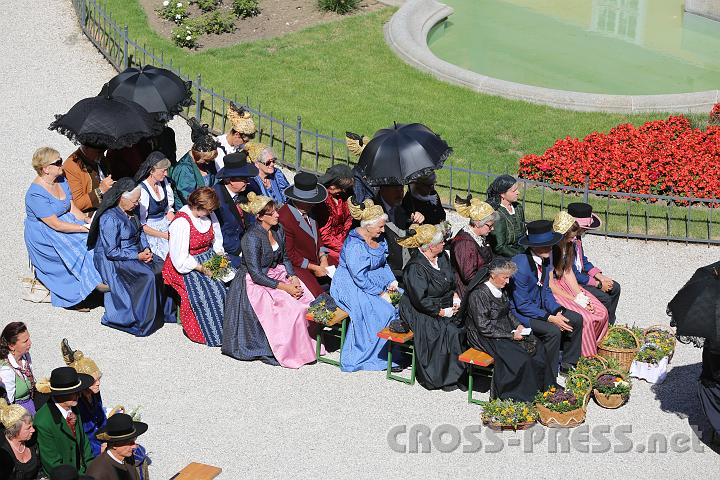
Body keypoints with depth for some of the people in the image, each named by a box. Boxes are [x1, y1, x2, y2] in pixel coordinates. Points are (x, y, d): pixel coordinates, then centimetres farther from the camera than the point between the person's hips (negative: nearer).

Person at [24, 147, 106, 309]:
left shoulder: (61, 181, 3)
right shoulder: (36, 194, -23)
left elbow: (72, 209, 8)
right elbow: (55, 224, -24)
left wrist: (87, 219, -11)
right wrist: (84, 227, -24)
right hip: (43, 238, -8)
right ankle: (96, 283, -16)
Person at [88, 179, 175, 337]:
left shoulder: (130, 211, 6)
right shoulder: (109, 218, -23)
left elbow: (140, 231, 21)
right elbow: (111, 252, -23)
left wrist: (146, 248, 2)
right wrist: (137, 257, -20)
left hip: (136, 253, 9)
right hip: (113, 261, -9)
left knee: (161, 267, -9)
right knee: (148, 276, -26)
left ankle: (165, 311, 0)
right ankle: (143, 322, -17)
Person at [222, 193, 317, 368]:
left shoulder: (278, 230, 2)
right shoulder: (252, 238, -21)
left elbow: (284, 258, 14)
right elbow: (256, 275, -22)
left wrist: (293, 277, -5)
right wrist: (284, 287, -23)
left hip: (276, 276, 8)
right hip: (255, 285, -7)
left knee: (306, 302, -14)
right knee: (290, 309, -26)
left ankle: (307, 346, -3)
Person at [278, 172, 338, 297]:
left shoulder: (309, 210, 0)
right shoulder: (284, 218, -24)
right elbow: (289, 254, -18)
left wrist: (323, 259, 0)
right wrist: (313, 267, -15)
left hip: (316, 259, 8)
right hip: (297, 265, -8)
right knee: (318, 294, -27)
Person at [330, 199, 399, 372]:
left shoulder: (378, 239, 7)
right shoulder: (354, 245, -21)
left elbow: (384, 264, 16)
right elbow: (360, 278, -23)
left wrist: (391, 282, -2)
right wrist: (380, 293, -21)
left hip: (375, 282, 8)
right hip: (350, 287, -8)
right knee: (381, 309, -29)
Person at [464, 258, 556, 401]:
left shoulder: (501, 290, 7)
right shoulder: (478, 295, -20)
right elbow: (484, 327, -21)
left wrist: (518, 325, 1)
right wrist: (511, 335, -20)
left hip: (506, 329, 9)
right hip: (486, 337, -9)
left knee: (538, 347, -8)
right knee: (520, 358, -25)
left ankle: (546, 388, -2)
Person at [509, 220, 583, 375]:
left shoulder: (546, 259, -1)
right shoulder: (521, 265, -27)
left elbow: (546, 291, 10)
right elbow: (522, 305, -23)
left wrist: (558, 312, -7)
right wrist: (550, 318, -24)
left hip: (539, 307, 9)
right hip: (520, 313, -9)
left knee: (576, 319, 1)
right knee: (553, 331, -28)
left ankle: (568, 364, 16)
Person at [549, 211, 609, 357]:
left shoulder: (568, 245, 3)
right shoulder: (550, 249, -22)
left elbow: (568, 273, 8)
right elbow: (550, 285, -20)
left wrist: (580, 295, -6)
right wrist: (574, 300, -17)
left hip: (564, 285, 8)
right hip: (551, 291, -8)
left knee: (602, 313, -4)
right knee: (584, 318, -24)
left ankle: (592, 346, 12)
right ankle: (586, 356, -5)